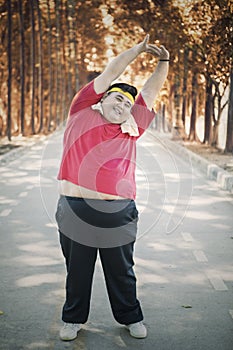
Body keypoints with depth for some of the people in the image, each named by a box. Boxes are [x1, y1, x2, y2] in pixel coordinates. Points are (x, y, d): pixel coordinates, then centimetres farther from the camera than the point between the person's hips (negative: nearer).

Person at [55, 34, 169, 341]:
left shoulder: (131, 130, 12)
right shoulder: (82, 112, 7)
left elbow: (151, 90, 18)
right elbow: (110, 73, 9)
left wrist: (163, 61, 11)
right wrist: (139, 49, 9)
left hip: (118, 214, 1)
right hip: (75, 211, -1)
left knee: (121, 272, 14)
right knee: (77, 271, 13)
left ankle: (131, 317, 32)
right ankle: (74, 318, 31)